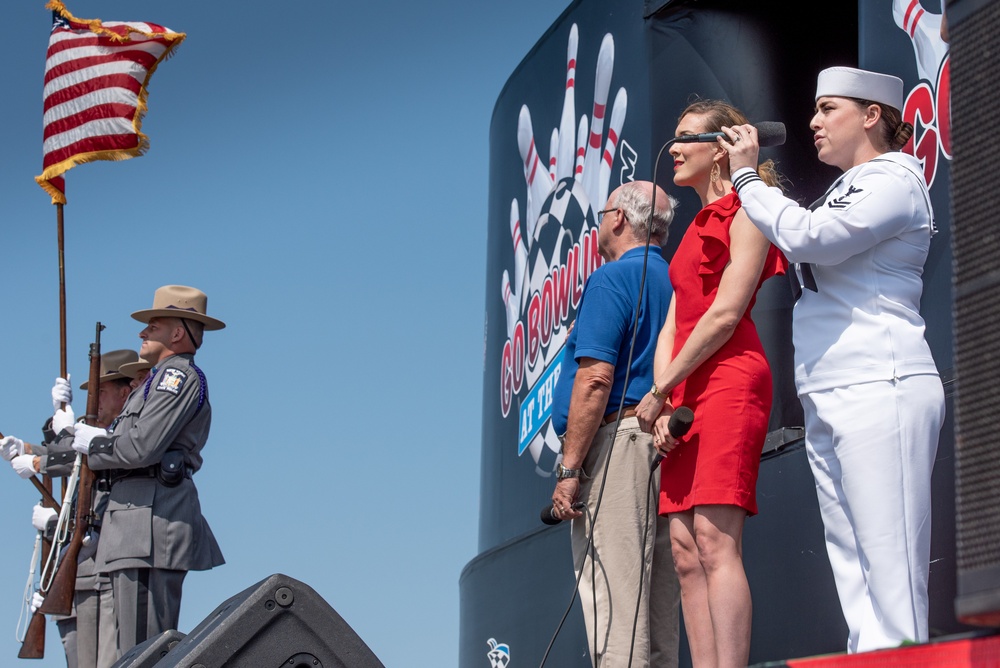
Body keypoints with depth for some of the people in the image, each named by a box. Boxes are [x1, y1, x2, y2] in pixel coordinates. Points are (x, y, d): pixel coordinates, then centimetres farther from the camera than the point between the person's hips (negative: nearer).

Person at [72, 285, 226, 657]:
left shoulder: (179, 375, -4)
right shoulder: (161, 379, 28)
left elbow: (141, 447, -16)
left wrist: (92, 443, 0)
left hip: (153, 515, -11)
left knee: (142, 650, -15)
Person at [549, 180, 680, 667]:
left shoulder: (612, 279, -6)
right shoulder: (675, 283, 19)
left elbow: (595, 379, -16)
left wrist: (569, 471, -15)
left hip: (615, 442, -9)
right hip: (664, 445, 9)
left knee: (613, 607, -12)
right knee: (657, 616, 9)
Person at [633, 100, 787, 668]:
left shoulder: (744, 213, 0)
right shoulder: (698, 229, 27)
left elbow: (726, 313, -11)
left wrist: (658, 393, -8)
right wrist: (664, 406, 2)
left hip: (728, 380, -9)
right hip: (688, 391, 9)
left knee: (715, 541, -19)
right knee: (686, 551, -1)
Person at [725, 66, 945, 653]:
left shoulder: (895, 178, -3)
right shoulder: (845, 191, 25)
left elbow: (809, 237, -16)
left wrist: (747, 177, -5)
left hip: (879, 390, -9)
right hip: (827, 401, 9)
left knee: (892, 574, -14)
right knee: (854, 574, 3)